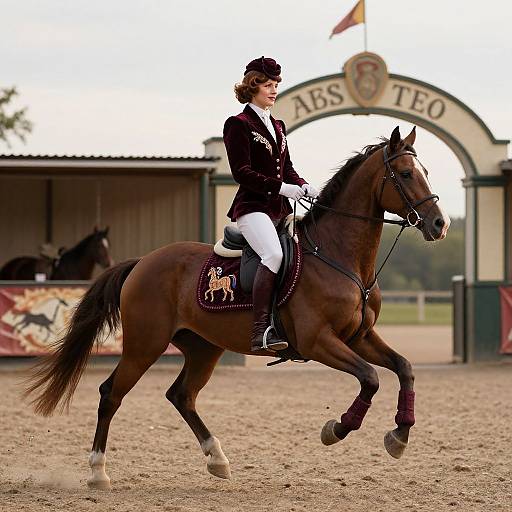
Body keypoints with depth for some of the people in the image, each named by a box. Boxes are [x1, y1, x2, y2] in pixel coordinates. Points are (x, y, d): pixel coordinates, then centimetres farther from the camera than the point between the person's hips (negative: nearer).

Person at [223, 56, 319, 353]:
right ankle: (261, 331, -35)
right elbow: (242, 172, -11)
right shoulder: (239, 125, -2)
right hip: (253, 206, -9)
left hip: (281, 207, 9)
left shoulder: (278, 127, 22)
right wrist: (280, 187, -18)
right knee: (274, 254, -31)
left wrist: (304, 187, 2)